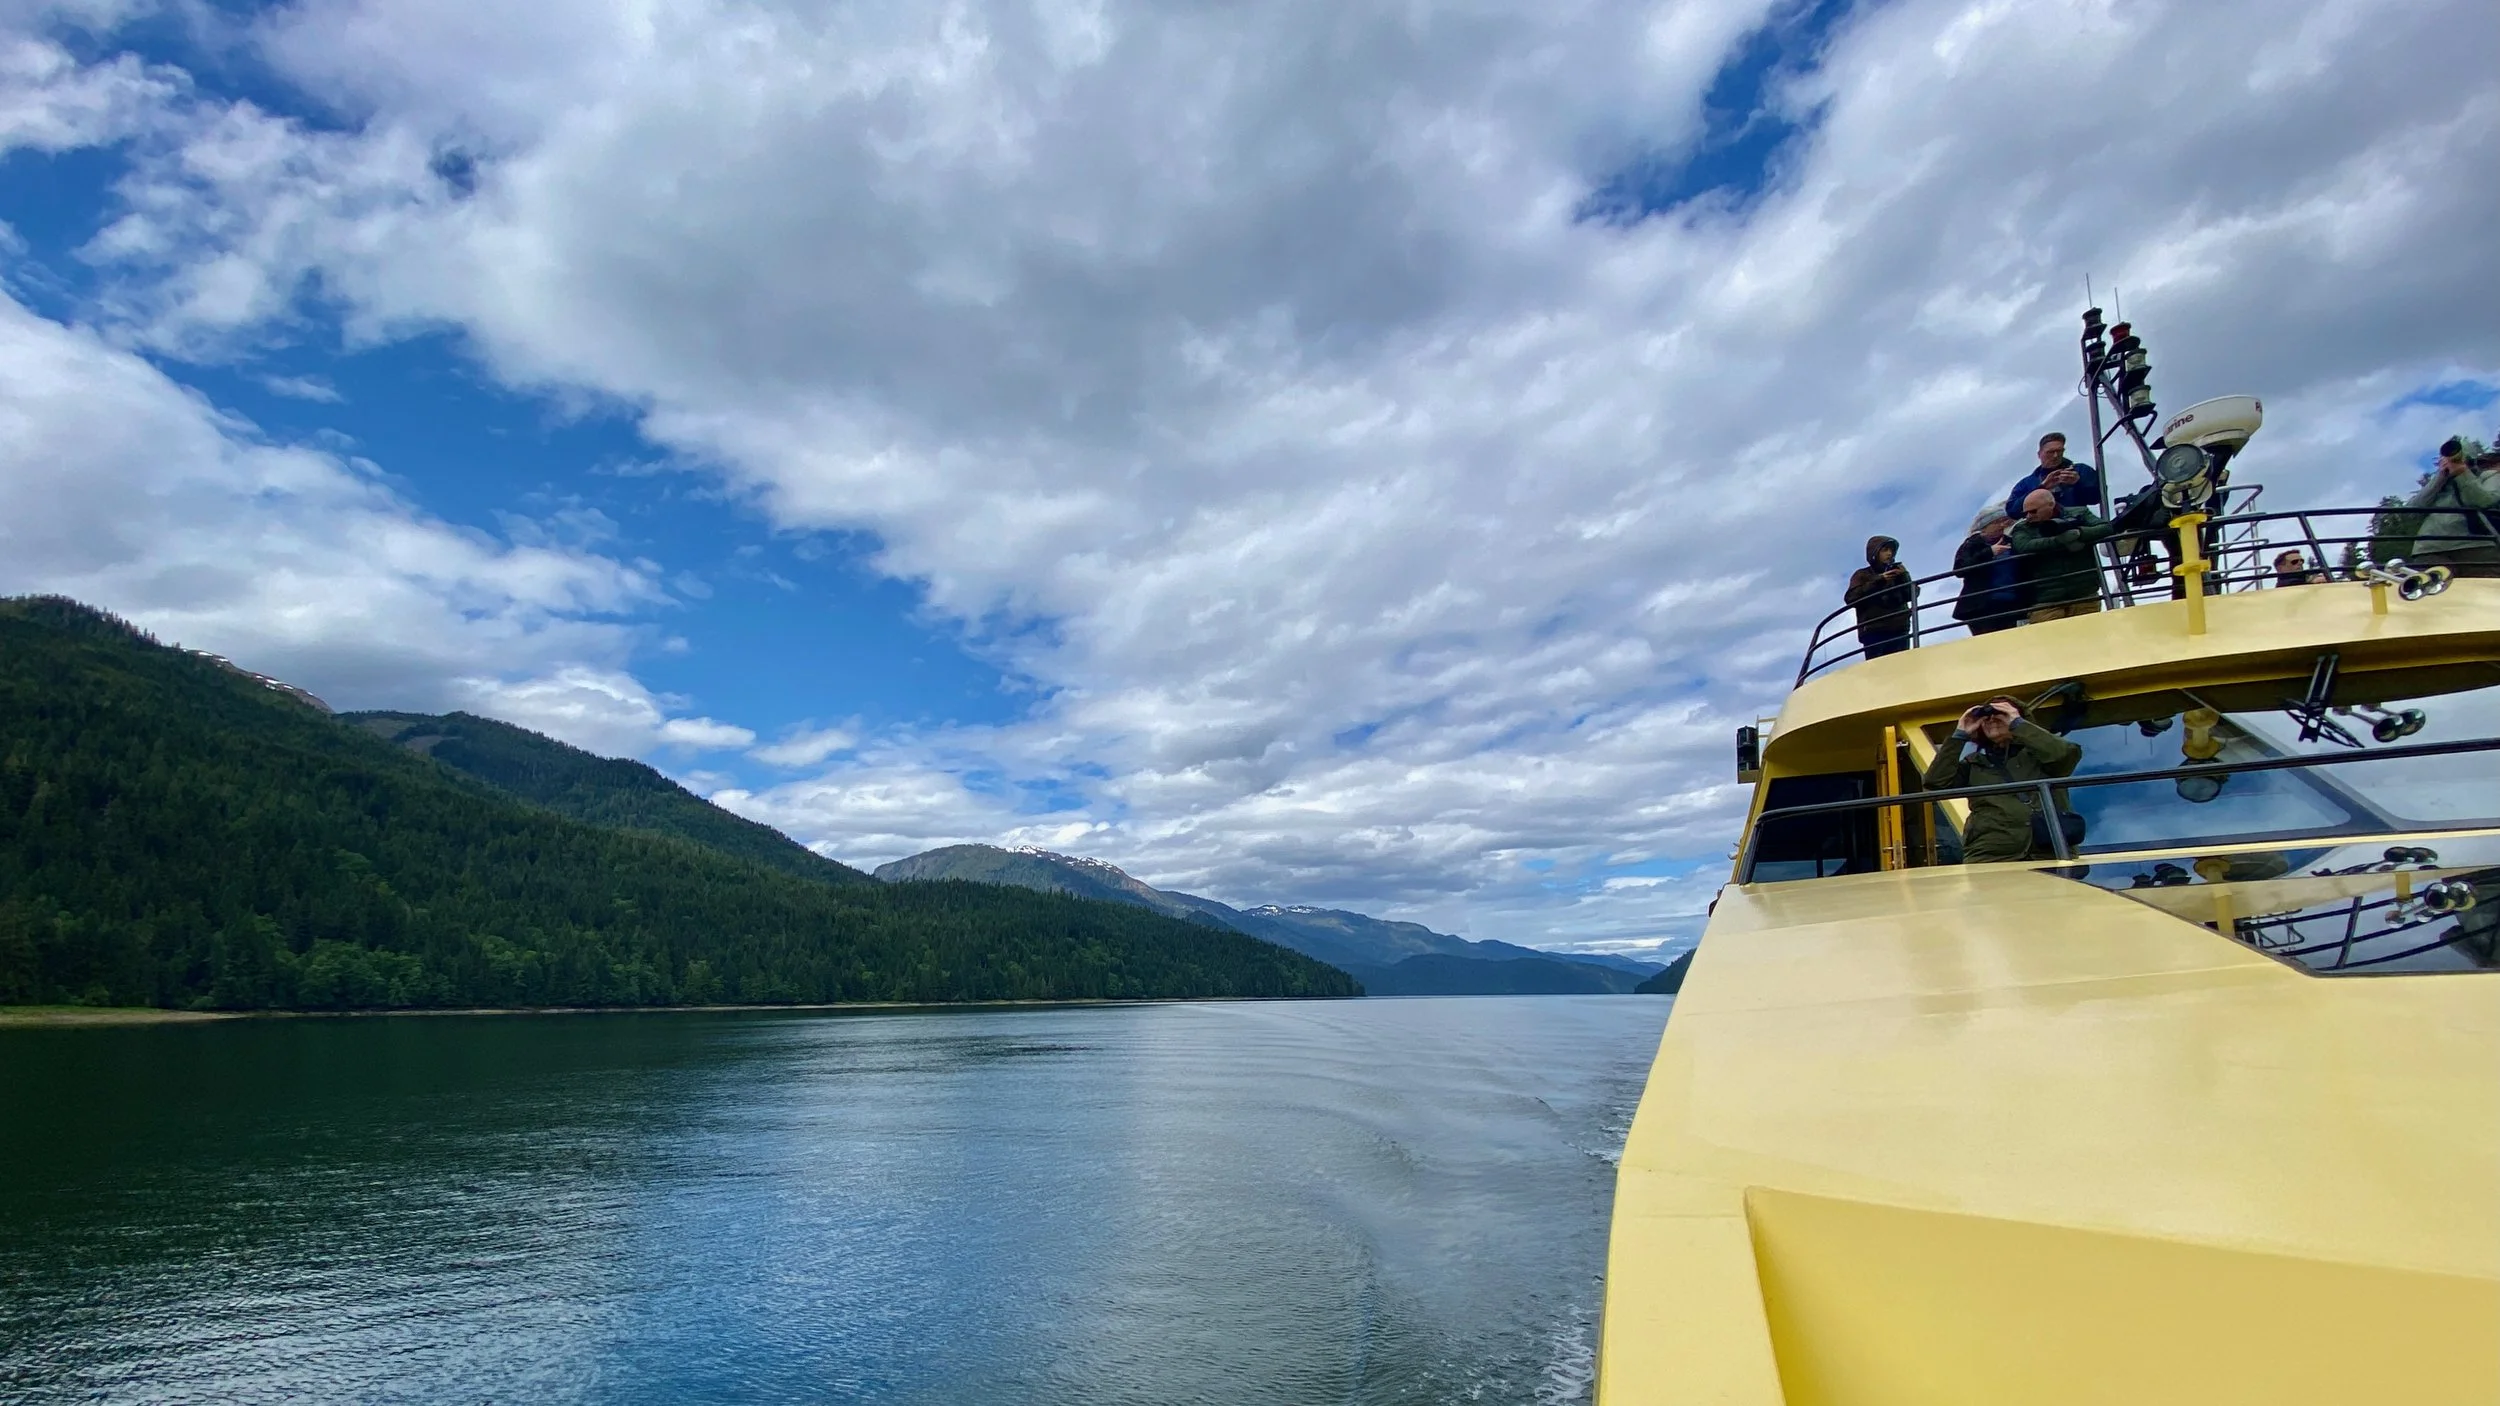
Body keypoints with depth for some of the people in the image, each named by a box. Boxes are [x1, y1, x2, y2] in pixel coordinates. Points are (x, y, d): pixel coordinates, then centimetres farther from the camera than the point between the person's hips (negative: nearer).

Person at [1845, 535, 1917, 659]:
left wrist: (1904, 577, -3)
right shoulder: (1863, 575, 14)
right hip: (1873, 630, -3)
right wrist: (1878, 580, -7)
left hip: (1899, 629, 3)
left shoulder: (1897, 572, 24)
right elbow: (1851, 598, -2)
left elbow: (1912, 594, 14)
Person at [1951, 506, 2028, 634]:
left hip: (2012, 606, 4)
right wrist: (1989, 553, -17)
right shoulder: (1972, 545, 5)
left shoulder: (2010, 543, 16)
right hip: (1982, 608, -4)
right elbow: (1959, 569, -11)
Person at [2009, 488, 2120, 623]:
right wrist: (2062, 540, -19)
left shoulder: (2079, 514, 10)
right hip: (2046, 601, -1)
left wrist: (2078, 533, -16)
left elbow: (2107, 528, 0)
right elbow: (2025, 547, -14)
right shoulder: (2022, 528, 6)